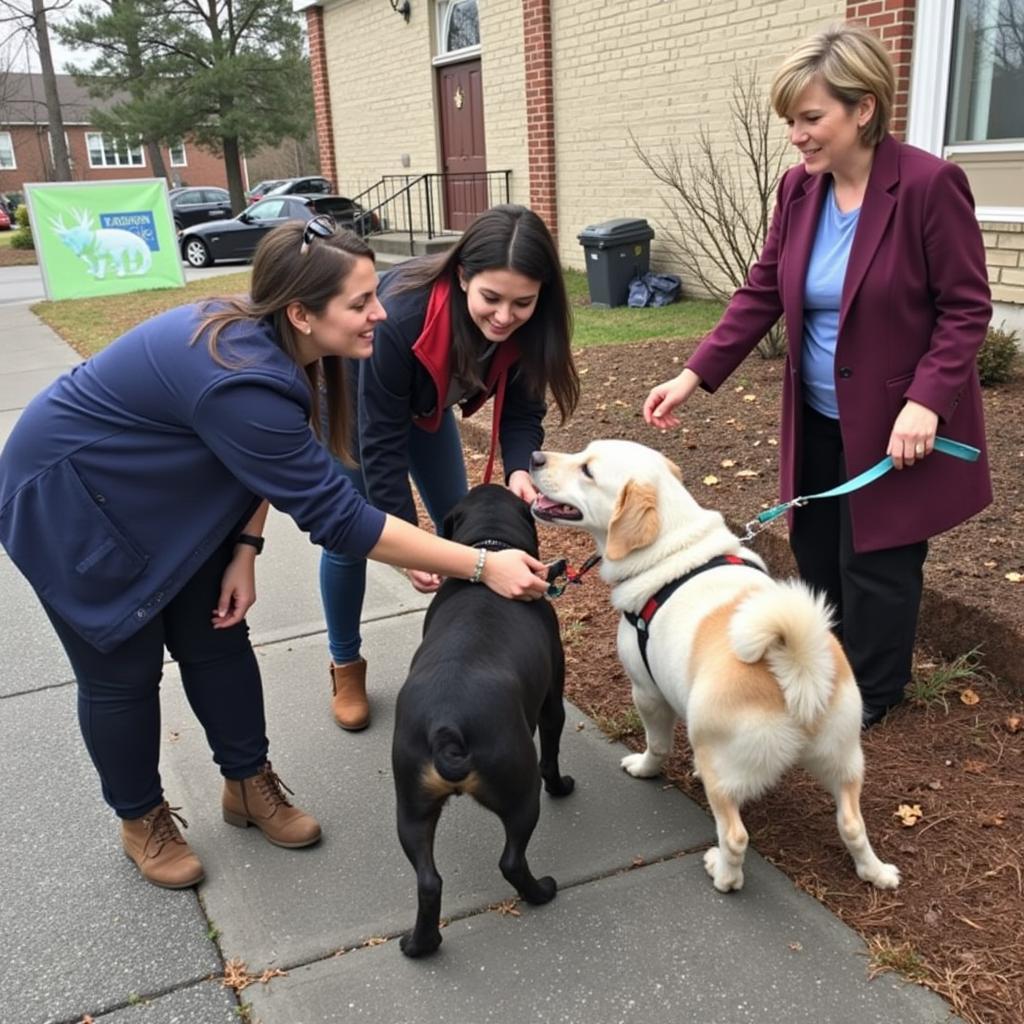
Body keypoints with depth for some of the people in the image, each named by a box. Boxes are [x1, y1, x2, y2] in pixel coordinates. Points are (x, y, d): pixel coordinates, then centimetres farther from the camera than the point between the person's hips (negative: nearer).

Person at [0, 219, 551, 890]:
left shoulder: (258, 338, -12)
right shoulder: (241, 380, -38)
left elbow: (264, 459, 3)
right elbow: (336, 516, -35)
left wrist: (245, 550, -8)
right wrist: (482, 566, -33)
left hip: (161, 498, 8)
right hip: (69, 504, -7)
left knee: (217, 641, 9)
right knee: (123, 671, 5)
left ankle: (249, 783, 27)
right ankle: (142, 820, 27)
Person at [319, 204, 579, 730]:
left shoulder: (524, 323, -30)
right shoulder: (402, 315, -44)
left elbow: (520, 409, -18)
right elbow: (381, 440, -37)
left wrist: (519, 470, -39)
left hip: (423, 400, 5)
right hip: (351, 398, -4)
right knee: (350, 538, -1)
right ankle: (345, 665, 20)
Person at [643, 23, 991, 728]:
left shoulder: (929, 185, -18)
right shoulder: (799, 188, 0)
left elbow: (966, 308, -14)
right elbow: (762, 292, 2)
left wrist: (926, 401, -26)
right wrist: (696, 374, -7)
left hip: (894, 423, -6)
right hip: (817, 419, 6)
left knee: (874, 562, 6)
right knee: (815, 552, 16)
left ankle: (869, 696, 29)